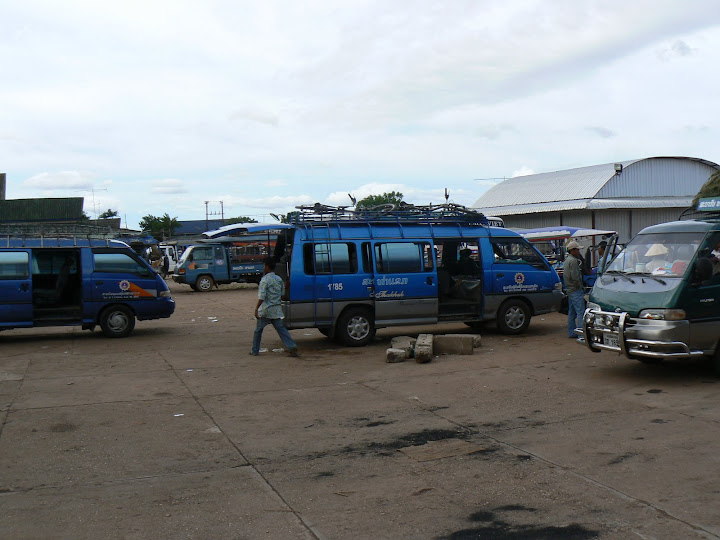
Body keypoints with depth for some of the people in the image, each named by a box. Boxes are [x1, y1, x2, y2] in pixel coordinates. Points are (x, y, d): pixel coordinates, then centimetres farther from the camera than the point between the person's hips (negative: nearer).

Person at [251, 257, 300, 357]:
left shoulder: (265, 280, -13)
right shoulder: (279, 279, 9)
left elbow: (262, 297, -18)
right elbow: (282, 293, 16)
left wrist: (256, 308, -15)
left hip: (265, 310, -6)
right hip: (277, 309, 6)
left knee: (258, 330, 10)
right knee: (281, 329, 3)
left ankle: (255, 350, 18)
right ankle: (292, 348, -10)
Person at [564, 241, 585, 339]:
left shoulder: (567, 260, 18)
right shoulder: (573, 261, -15)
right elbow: (574, 277, -20)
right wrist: (581, 287, -11)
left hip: (570, 290, 11)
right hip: (576, 290, -11)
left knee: (572, 312, 13)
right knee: (581, 312, -11)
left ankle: (571, 332, 18)